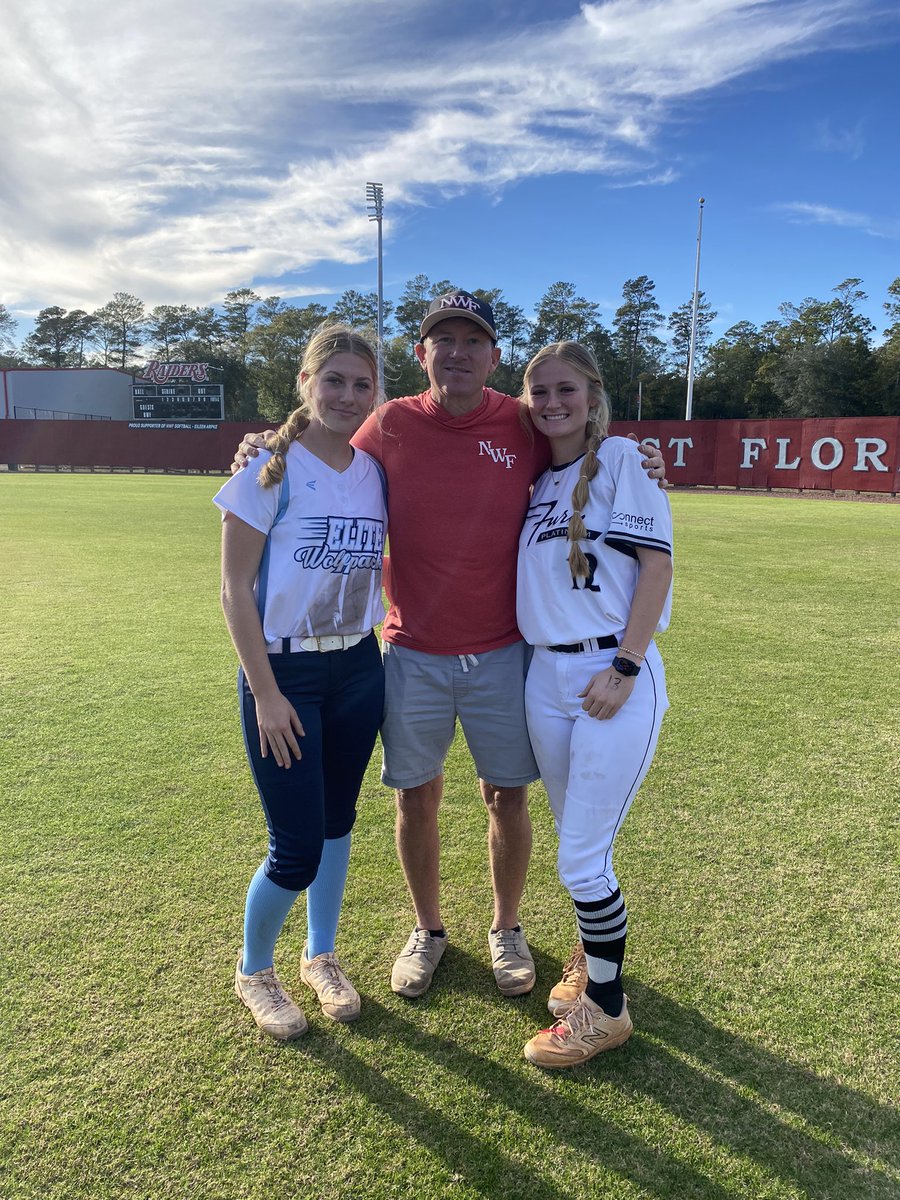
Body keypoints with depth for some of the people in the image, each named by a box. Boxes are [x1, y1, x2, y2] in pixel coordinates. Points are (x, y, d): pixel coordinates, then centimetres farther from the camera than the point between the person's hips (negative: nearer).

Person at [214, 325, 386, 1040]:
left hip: (359, 671, 5)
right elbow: (235, 591, -11)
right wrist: (265, 693, -13)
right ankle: (254, 970, 30)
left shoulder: (375, 474, 3)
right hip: (285, 673, -4)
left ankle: (322, 957, 39)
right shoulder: (271, 471, -11)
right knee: (296, 849, 0)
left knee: (336, 822, 16)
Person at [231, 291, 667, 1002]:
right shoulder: (391, 426, -3)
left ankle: (507, 930, 36)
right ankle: (428, 930, 37)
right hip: (413, 654, 1)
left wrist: (640, 471, -9)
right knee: (417, 798, 12)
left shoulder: (526, 428, -4)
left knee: (508, 798, 10)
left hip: (503, 653, 0)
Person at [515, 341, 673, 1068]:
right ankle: (596, 965, 41)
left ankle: (607, 1009, 21)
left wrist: (625, 668, -16)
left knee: (584, 858, -2)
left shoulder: (620, 461, -4)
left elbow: (658, 563, -10)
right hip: (546, 678, 6)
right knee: (577, 844, 18)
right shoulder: (535, 478, 13)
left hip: (615, 678, -6)